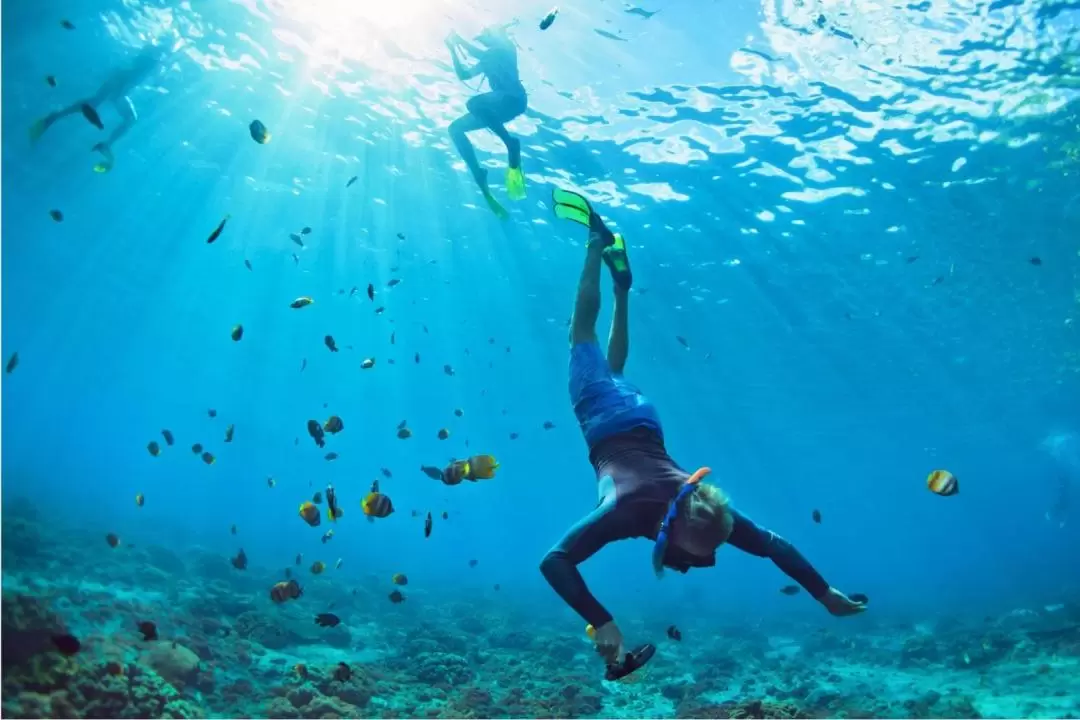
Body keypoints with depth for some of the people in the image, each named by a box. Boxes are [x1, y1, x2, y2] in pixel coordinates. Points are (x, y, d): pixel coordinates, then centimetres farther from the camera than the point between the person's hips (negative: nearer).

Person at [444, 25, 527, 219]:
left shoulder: (506, 48, 8)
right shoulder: (488, 59, 31)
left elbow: (480, 54, -10)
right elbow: (463, 74, 30)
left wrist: (459, 40, 2)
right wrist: (453, 48, 25)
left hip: (514, 98, -9)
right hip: (499, 105, 9)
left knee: (473, 102, -36)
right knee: (455, 128, -1)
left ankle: (512, 145, -30)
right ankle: (480, 177, -13)